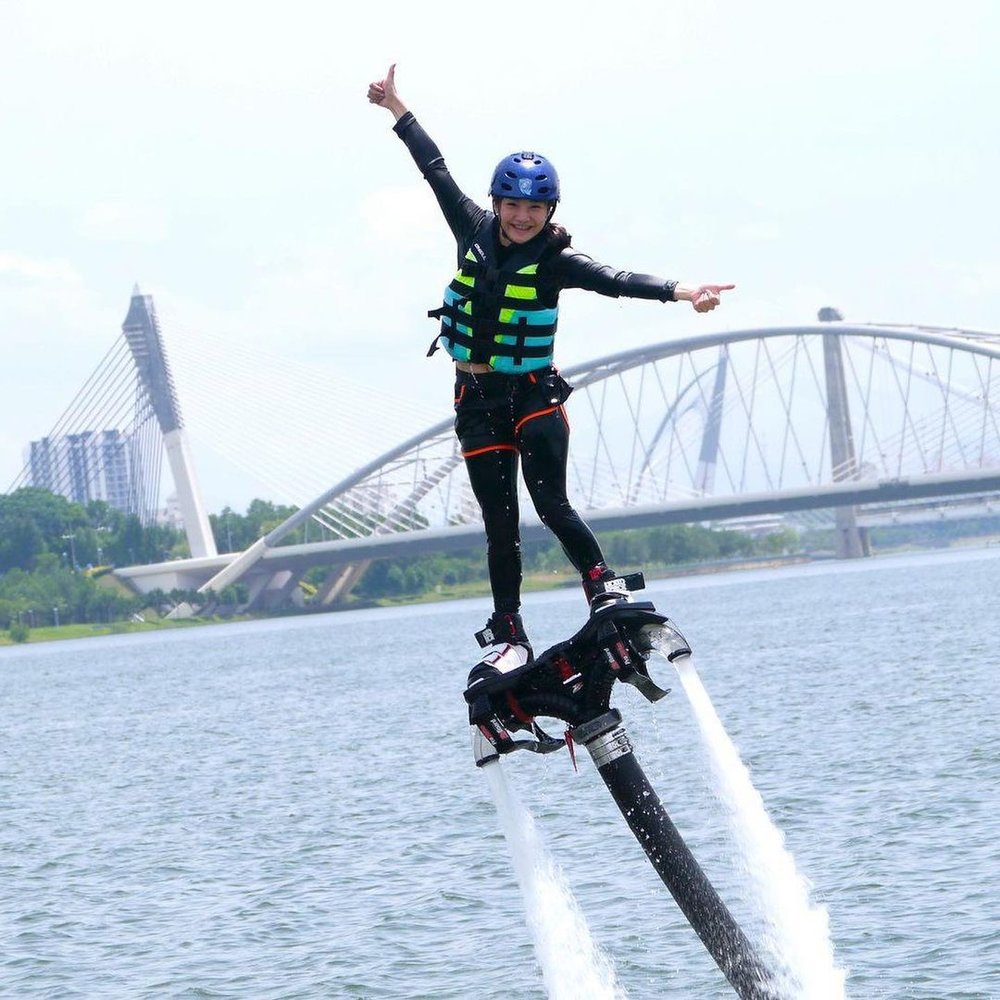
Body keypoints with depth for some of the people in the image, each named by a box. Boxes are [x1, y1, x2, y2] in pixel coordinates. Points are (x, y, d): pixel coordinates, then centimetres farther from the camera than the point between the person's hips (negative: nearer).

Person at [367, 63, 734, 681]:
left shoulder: (554, 259, -10)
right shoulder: (475, 231, 1)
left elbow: (613, 280, -24)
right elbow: (437, 170, 11)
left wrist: (677, 292, -40)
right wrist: (397, 108, 20)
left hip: (534, 395, -3)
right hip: (477, 401, 3)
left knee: (551, 504, -15)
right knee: (500, 524, 3)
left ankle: (604, 584, 6)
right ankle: (508, 637, 6)